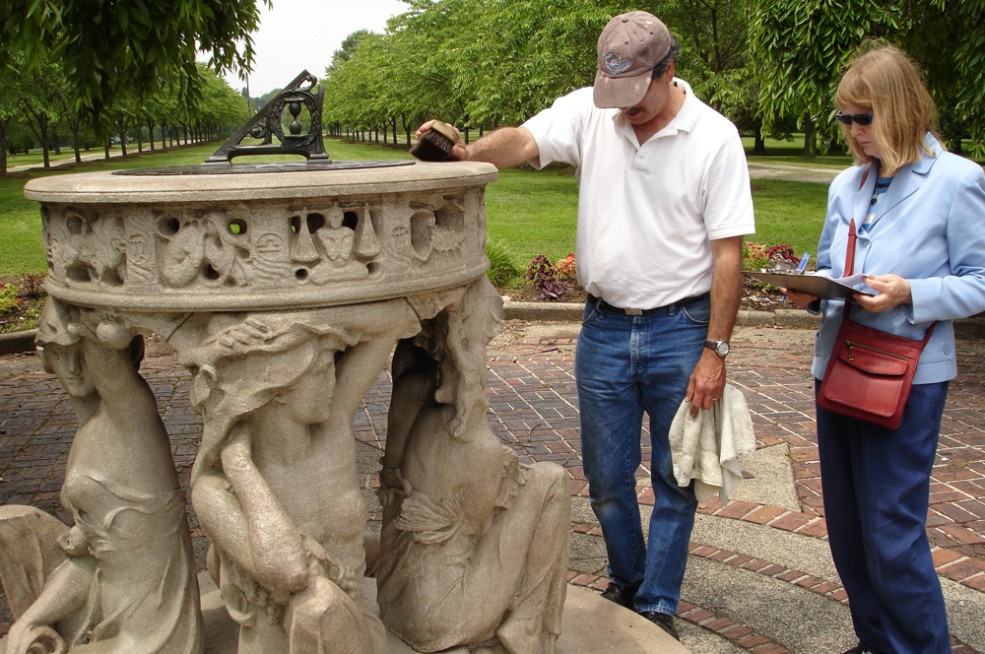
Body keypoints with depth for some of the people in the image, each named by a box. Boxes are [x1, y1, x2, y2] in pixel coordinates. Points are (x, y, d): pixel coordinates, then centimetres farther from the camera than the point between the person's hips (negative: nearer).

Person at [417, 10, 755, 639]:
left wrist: (715, 351, -13)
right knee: (607, 476, 15)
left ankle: (658, 606, 28)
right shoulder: (589, 111, -1)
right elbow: (523, 141, -15)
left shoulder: (715, 137, -9)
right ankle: (627, 582, 39)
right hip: (604, 328, 3)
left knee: (675, 481, 10)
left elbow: (727, 254, -10)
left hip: (680, 331, -2)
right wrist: (466, 153, -37)